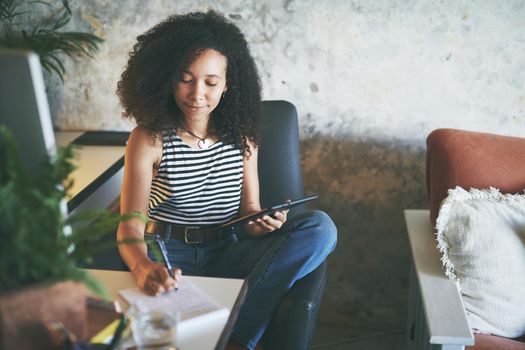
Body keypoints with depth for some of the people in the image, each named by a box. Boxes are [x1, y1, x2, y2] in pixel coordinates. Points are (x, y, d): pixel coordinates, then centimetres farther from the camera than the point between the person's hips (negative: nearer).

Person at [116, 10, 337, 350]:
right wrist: (143, 267, -37)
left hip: (227, 255, 4)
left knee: (320, 226, -21)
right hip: (167, 258, -3)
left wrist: (261, 223, -22)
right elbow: (130, 224, -14)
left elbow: (249, 210, 5)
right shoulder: (148, 140, -7)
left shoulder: (241, 136, 3)